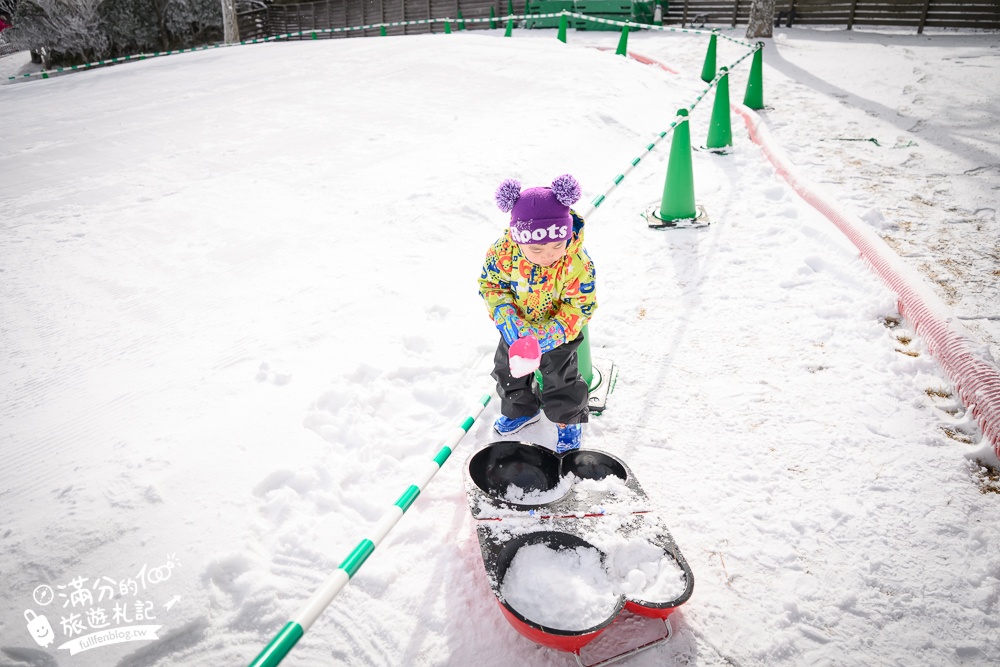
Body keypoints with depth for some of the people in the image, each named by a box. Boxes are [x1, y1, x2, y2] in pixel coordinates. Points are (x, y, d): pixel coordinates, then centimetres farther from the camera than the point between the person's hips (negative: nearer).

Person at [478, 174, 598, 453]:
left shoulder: (577, 263, -34)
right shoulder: (502, 252, -28)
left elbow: (580, 307, -24)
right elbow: (490, 284, -12)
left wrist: (550, 334, -33)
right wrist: (506, 318, -26)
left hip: (558, 329, -3)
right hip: (517, 327, 4)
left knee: (560, 377, 9)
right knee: (508, 368, 20)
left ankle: (569, 420, 38)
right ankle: (521, 410, 48)